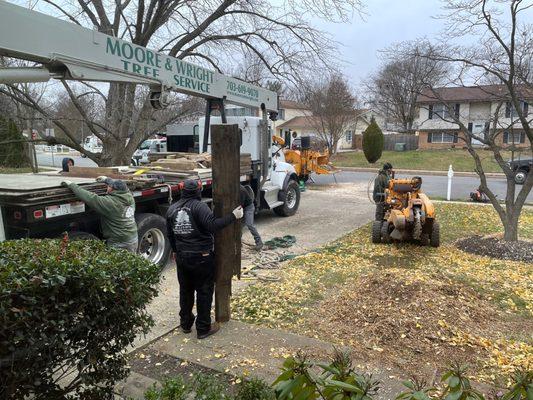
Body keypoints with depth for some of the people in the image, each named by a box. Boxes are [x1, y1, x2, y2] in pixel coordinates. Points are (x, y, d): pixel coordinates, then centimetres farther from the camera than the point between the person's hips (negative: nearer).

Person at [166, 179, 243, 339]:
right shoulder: (199, 206, -15)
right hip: (201, 257, -6)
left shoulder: (172, 209, 6)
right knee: (204, 292, 6)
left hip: (182, 257, 6)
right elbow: (212, 225, -29)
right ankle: (203, 329, 13)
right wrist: (233, 216, -24)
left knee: (185, 290, 20)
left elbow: (170, 234, 15)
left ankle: (185, 324, 32)